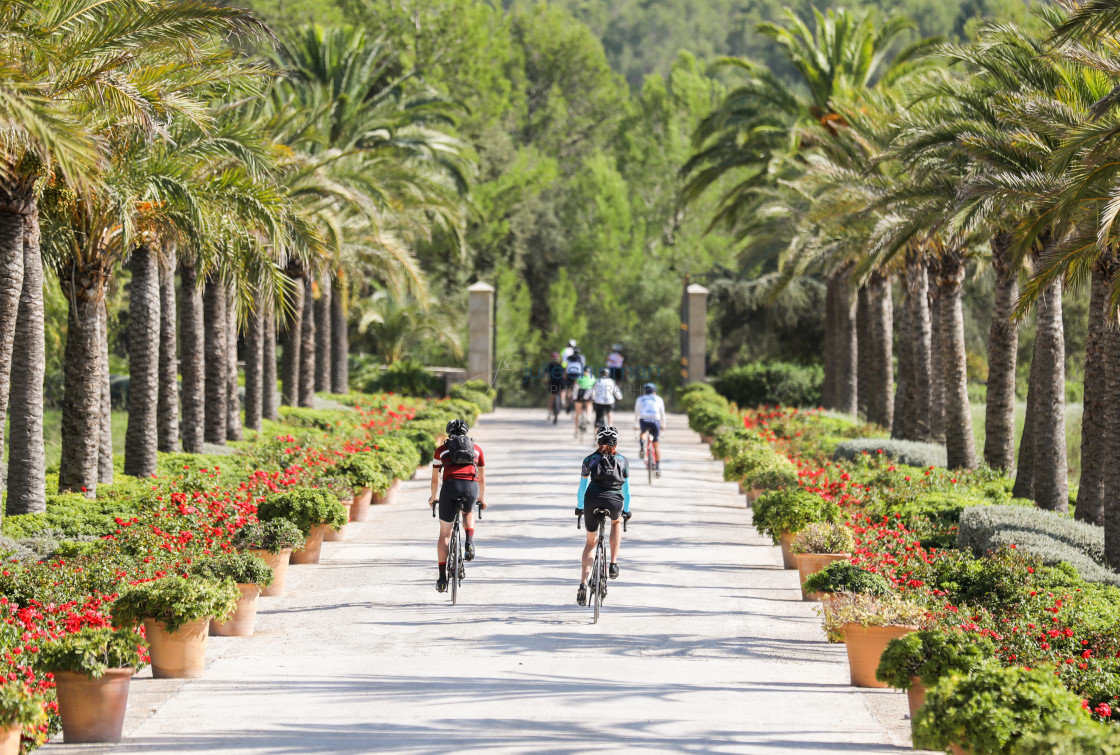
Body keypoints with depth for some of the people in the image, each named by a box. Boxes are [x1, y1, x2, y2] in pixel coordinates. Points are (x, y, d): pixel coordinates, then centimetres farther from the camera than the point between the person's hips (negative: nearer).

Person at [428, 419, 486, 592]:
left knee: (444, 534, 11)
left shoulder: (442, 449, 24)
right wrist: (482, 498, 51)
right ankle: (469, 543, 7)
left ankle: (442, 577, 7)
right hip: (471, 487, 1)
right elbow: (482, 478, 35)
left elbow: (435, 479, 30)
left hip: (450, 486, -1)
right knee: (468, 513, 36)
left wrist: (432, 497, 49)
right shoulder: (476, 448, 27)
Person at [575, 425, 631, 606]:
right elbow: (626, 488, 23)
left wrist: (579, 507, 37)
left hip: (592, 499, 0)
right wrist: (626, 510, 35)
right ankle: (613, 564, 21)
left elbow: (583, 486, 24)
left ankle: (583, 584, 6)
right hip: (615, 501, 0)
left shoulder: (590, 460, 18)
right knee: (616, 522, 36)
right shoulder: (622, 461, 19)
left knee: (591, 542, 19)